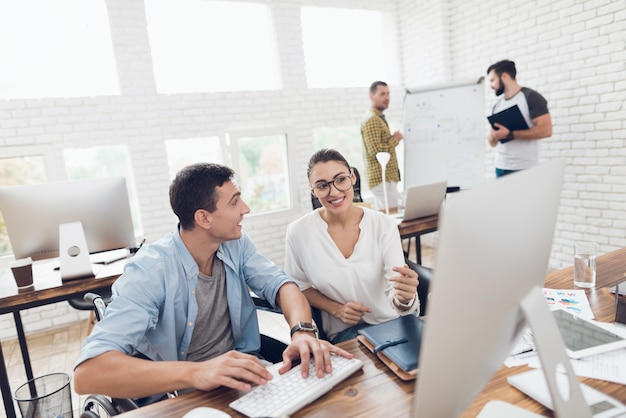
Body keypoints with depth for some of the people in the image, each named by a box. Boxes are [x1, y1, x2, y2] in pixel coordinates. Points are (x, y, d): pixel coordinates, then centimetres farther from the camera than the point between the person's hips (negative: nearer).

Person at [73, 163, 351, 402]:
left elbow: (280, 284, -7)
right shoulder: (150, 270, -22)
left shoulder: (236, 245, -4)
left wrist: (302, 331, -29)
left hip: (242, 378, 4)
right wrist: (195, 373, -44)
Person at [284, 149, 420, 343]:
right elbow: (298, 286, 4)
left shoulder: (384, 225, -10)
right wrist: (336, 309, -10)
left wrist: (404, 298, -37)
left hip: (395, 320, 2)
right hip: (345, 330, -2)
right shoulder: (299, 232, -10)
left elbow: (395, 293, -13)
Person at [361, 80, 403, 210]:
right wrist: (395, 139, -11)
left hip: (387, 178, 10)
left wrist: (393, 139, 10)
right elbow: (375, 151, -23)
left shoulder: (379, 118, 20)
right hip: (383, 179, -10)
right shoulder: (372, 120, -13)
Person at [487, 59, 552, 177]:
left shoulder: (530, 97, -3)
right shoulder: (497, 106, 15)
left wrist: (510, 134, -18)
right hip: (500, 168, 5)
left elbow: (545, 130, -13)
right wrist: (493, 136, -7)